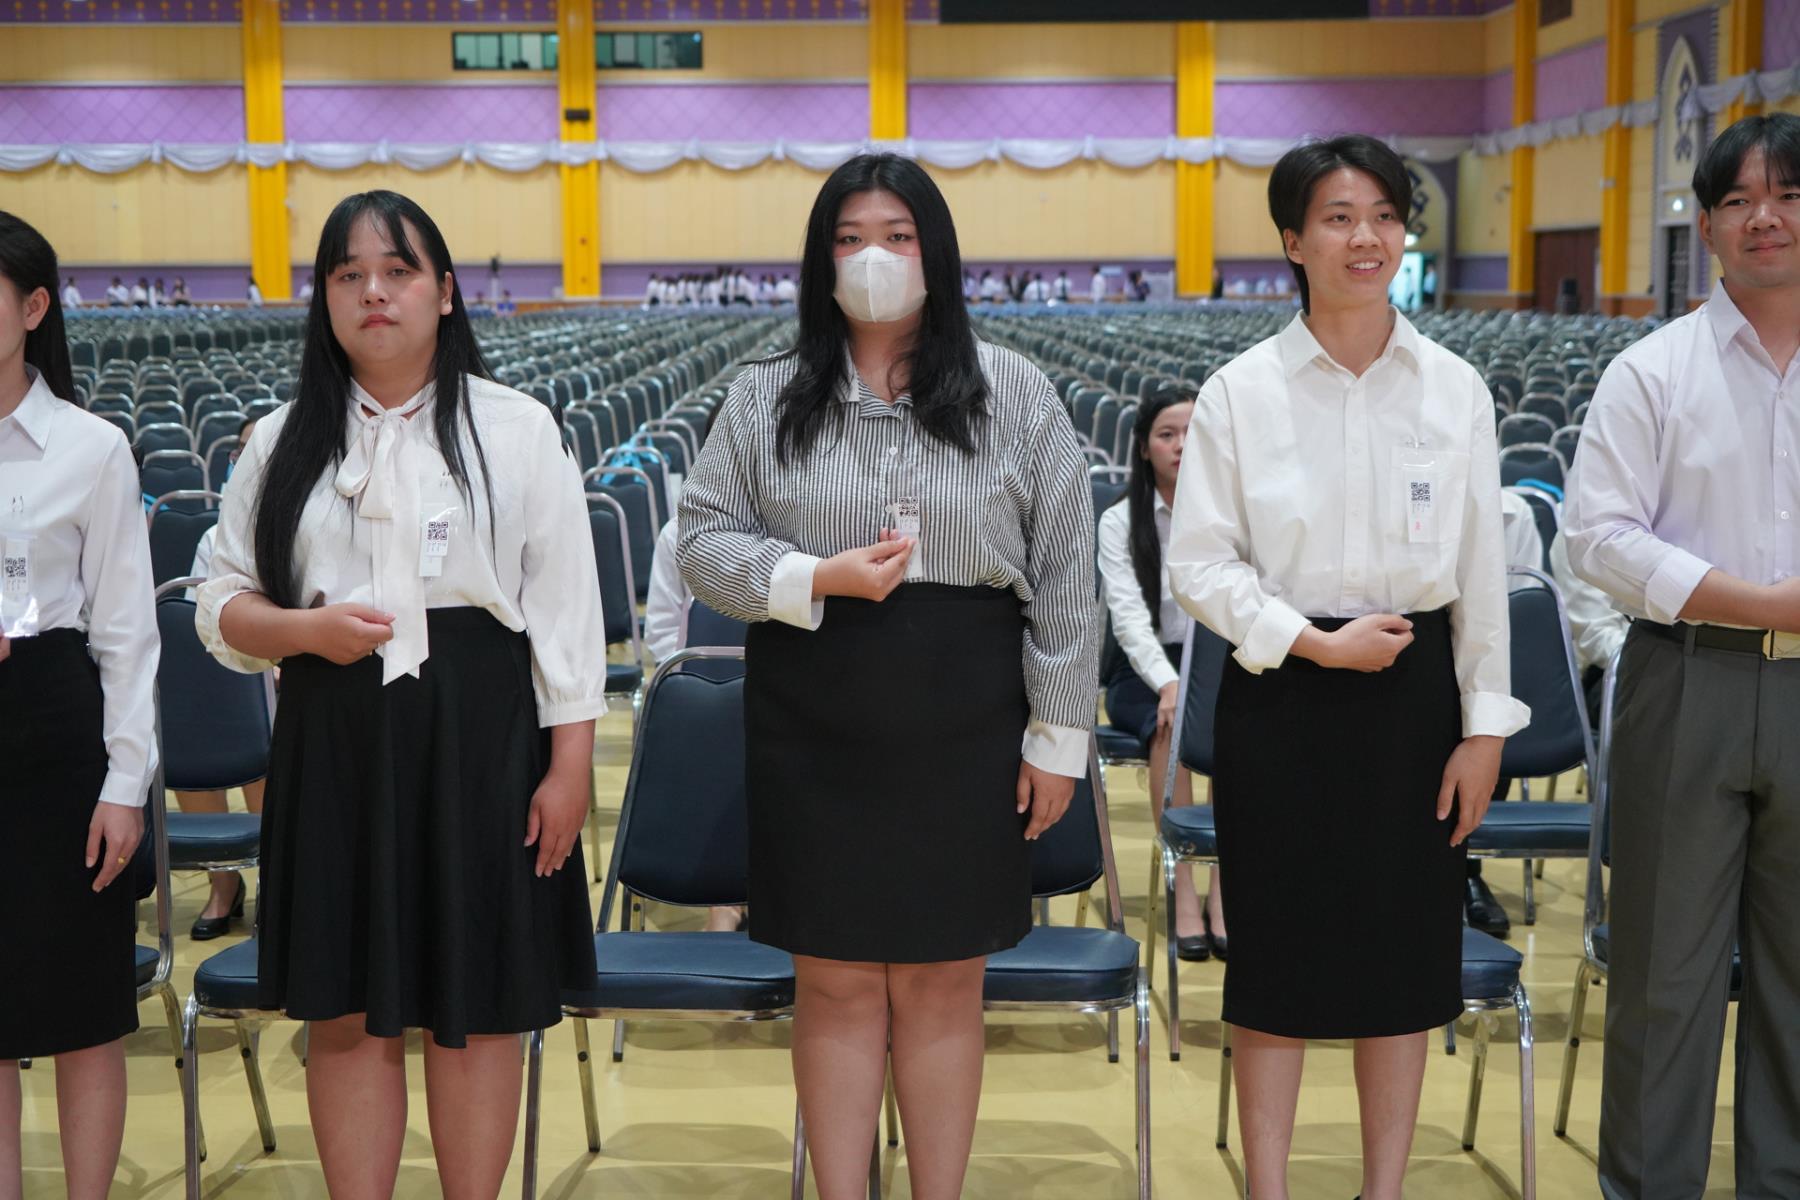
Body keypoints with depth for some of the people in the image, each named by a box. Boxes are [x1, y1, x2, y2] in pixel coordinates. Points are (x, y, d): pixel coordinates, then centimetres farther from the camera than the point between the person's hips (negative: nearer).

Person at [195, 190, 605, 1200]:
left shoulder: (516, 429, 0)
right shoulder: (284, 442, 7)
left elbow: (566, 610, -1)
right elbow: (223, 605, 9)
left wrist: (568, 765, -6)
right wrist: (306, 628, -12)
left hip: (477, 738, -2)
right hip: (334, 745, 2)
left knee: (476, 1007, 6)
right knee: (347, 1013, 8)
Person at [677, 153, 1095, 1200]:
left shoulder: (1014, 395, 2)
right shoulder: (768, 398, 3)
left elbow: (1065, 578, 2)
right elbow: (705, 543, 3)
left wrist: (1058, 735, -1)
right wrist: (818, 578, -14)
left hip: (963, 728, 0)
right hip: (813, 730, 1)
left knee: (944, 985, 8)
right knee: (836, 985, 7)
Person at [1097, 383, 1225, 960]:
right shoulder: (1119, 522, 2)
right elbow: (1130, 619, -10)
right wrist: (1168, 684, -27)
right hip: (1142, 673, -1)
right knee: (1174, 726, -33)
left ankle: (1223, 891, -27)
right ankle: (1182, 892, -29)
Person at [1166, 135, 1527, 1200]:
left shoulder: (1456, 389, 2)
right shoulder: (1241, 391, -4)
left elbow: (1482, 572, 3)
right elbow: (1199, 561, -4)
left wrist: (1484, 724, 1)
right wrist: (1315, 641, -13)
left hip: (1414, 690, 2)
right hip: (1280, 696, -2)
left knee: (1404, 949, 8)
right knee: (1276, 951, 5)